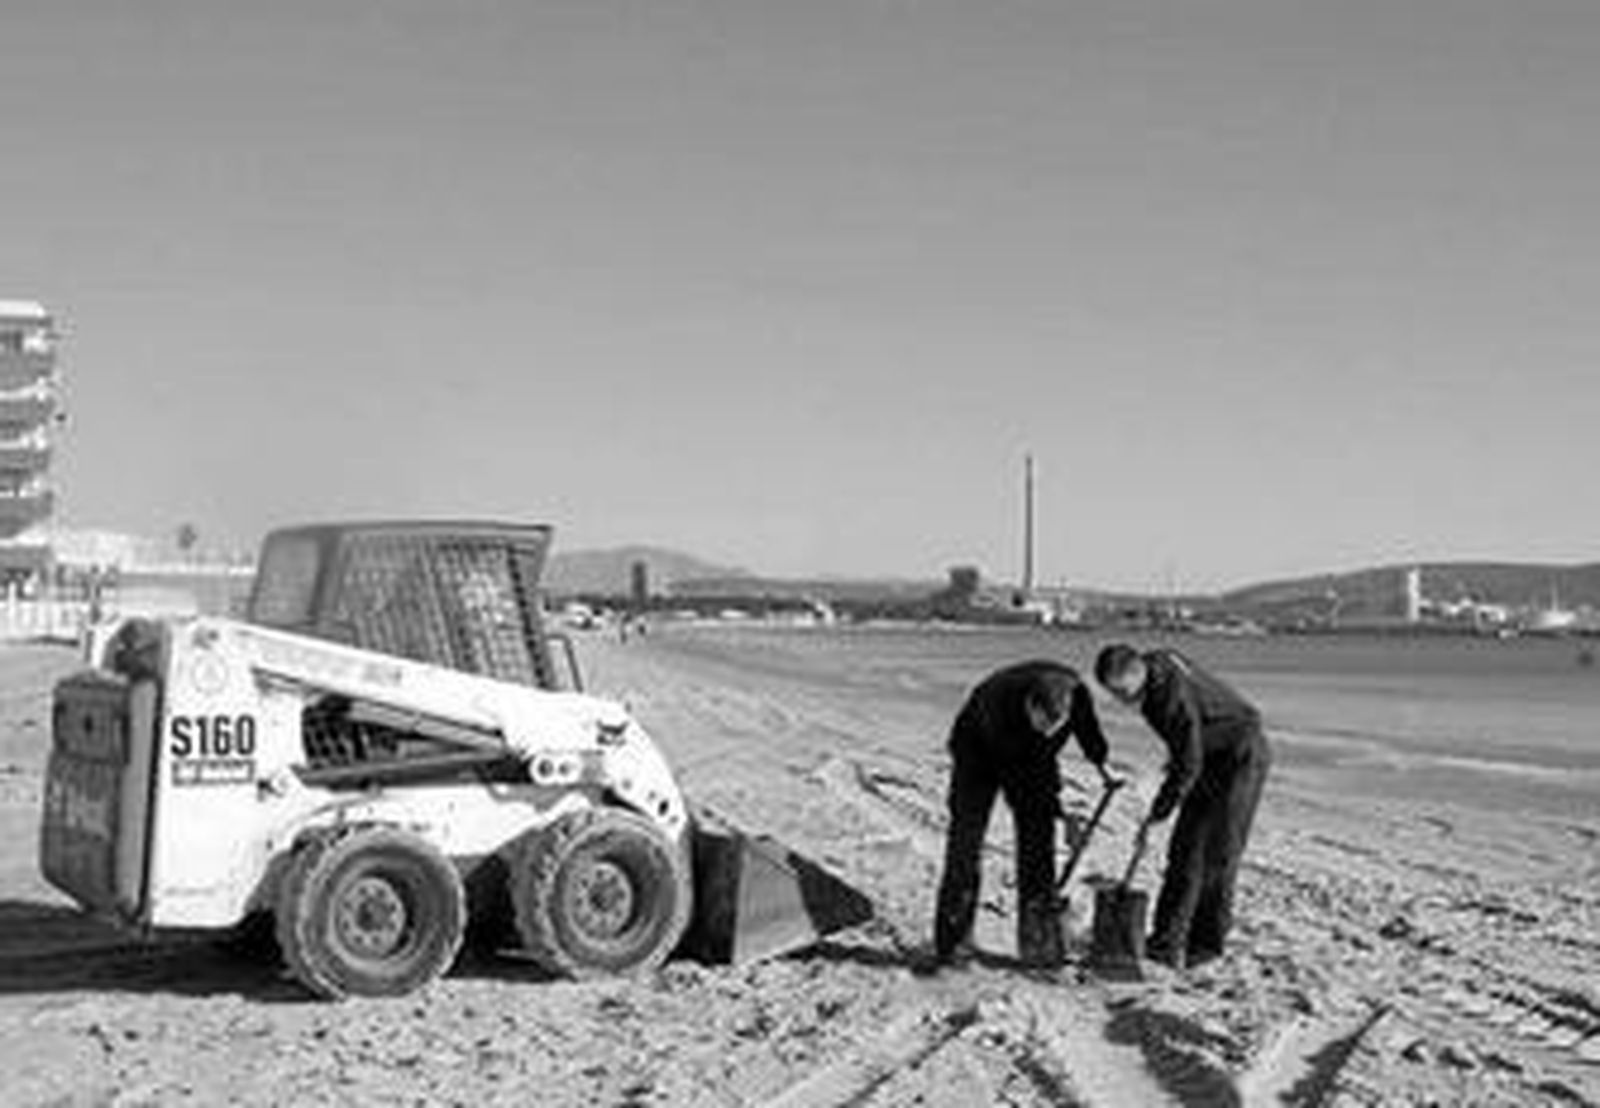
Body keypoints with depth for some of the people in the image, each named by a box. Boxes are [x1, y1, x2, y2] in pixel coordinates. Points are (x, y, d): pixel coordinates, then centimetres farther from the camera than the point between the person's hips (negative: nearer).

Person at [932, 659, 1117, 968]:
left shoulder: (1076, 691, -29)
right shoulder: (999, 702, -42)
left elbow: (1086, 724, -3)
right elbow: (1013, 771, -32)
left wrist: (1101, 764, 12)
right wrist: (1061, 813, -28)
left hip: (1032, 756, 4)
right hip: (978, 751, -3)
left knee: (1037, 841, -6)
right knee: (965, 844, -10)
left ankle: (1038, 943, -3)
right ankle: (950, 944, -5)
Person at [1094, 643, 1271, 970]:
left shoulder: (1174, 696, -31)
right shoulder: (1154, 664, -4)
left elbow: (1188, 766, -28)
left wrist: (1157, 814, -24)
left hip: (1242, 757, -9)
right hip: (1212, 758, 9)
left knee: (1216, 852, -7)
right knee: (1184, 847, 6)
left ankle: (1208, 941, 2)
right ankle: (1168, 936, 9)